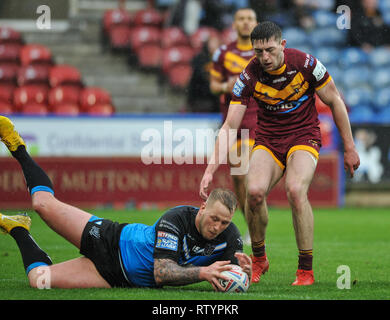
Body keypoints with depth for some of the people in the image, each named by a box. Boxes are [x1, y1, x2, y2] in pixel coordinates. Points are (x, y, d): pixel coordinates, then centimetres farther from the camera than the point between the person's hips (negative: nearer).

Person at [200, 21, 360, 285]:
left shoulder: (305, 64, -16)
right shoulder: (250, 76, -12)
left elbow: (335, 102, -1)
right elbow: (230, 126, -11)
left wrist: (349, 148, 1)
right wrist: (211, 169, -21)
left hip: (304, 136, -2)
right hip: (268, 139, 2)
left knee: (295, 190, -29)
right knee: (254, 191, -24)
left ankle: (306, 270, -16)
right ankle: (259, 259, 2)